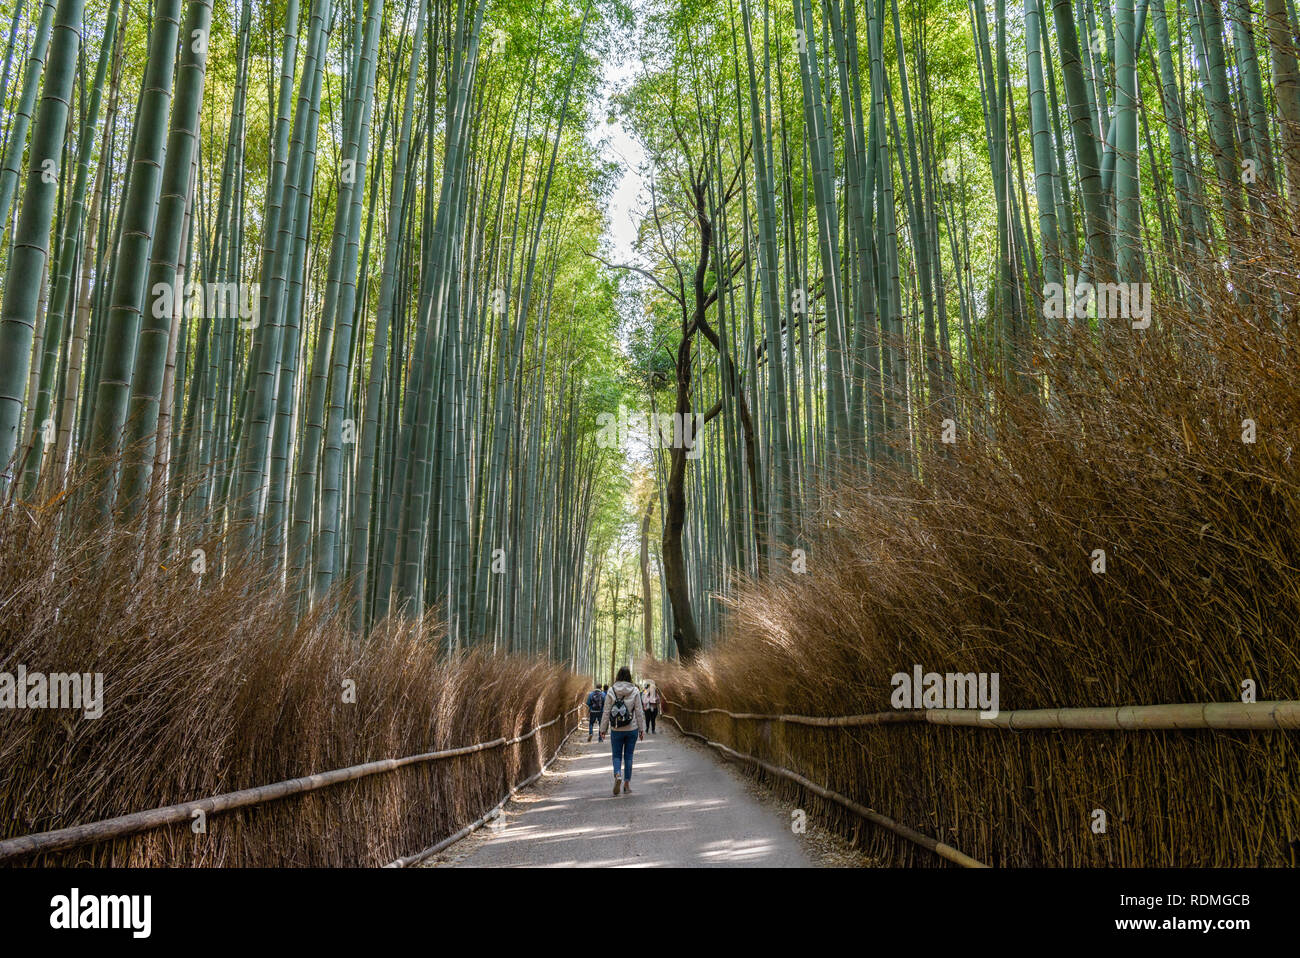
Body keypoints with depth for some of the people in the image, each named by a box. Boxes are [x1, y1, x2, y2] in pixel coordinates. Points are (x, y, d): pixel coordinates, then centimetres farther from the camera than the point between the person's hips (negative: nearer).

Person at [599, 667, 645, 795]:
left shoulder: (611, 691, -6)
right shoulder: (635, 691, -5)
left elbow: (606, 712, -3)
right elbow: (639, 712, -2)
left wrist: (603, 729, 4)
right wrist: (641, 729, 5)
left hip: (616, 730, -1)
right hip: (632, 729, 1)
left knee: (617, 755, 10)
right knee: (628, 756, 12)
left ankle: (617, 775, -15)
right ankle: (627, 782, 14)